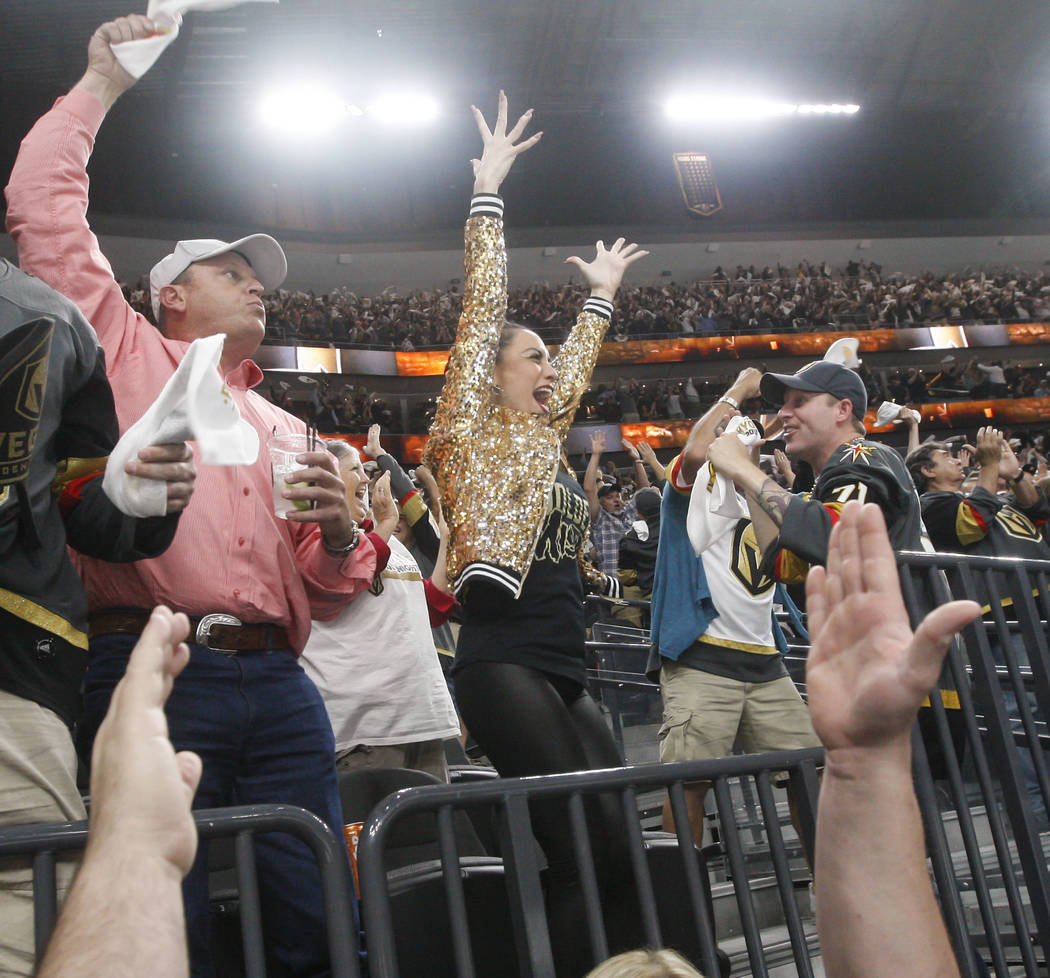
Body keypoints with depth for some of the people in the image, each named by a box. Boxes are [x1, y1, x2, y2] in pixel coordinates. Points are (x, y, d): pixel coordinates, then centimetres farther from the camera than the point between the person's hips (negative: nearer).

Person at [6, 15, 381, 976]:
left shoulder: (283, 427, 27)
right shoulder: (123, 353, 16)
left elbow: (331, 594, 24)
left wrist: (339, 527, 3)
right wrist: (100, 84, 15)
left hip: (278, 682, 5)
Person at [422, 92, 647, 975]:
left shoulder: (544, 439, 22)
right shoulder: (472, 431, 4)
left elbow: (578, 365, 38)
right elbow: (482, 309, 1)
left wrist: (602, 295, 48)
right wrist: (488, 192, 4)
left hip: (564, 674, 8)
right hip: (505, 664, -8)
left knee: (618, 849, 1)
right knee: (590, 853, -14)